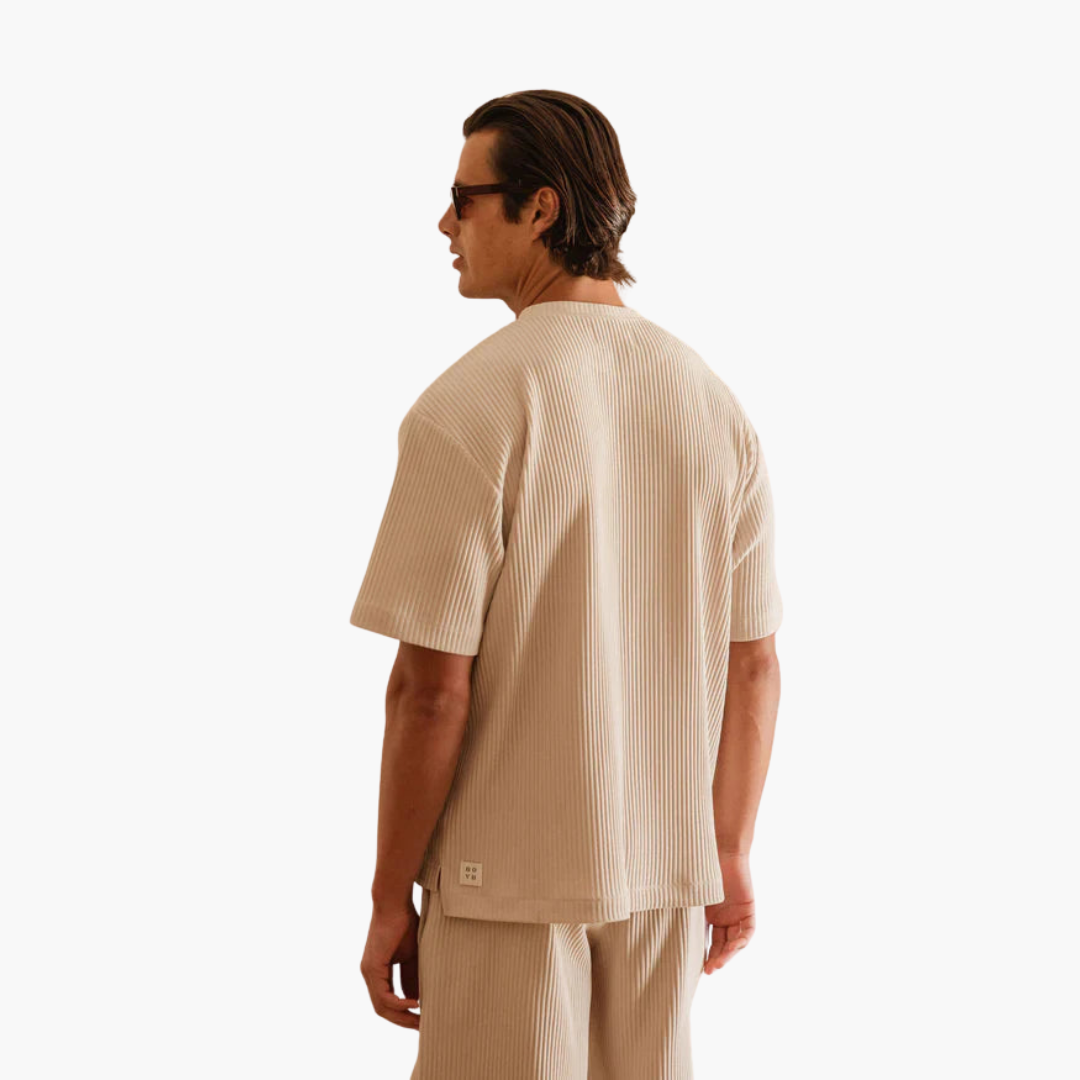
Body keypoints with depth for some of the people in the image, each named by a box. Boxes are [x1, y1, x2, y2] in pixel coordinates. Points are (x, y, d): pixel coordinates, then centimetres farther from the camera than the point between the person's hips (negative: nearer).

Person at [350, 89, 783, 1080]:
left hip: (509, 874, -5)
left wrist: (389, 898, -7)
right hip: (664, 866, 5)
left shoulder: (469, 405, -17)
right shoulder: (716, 403, 1)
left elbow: (432, 686, -17)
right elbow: (753, 664, 5)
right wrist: (731, 857, 15)